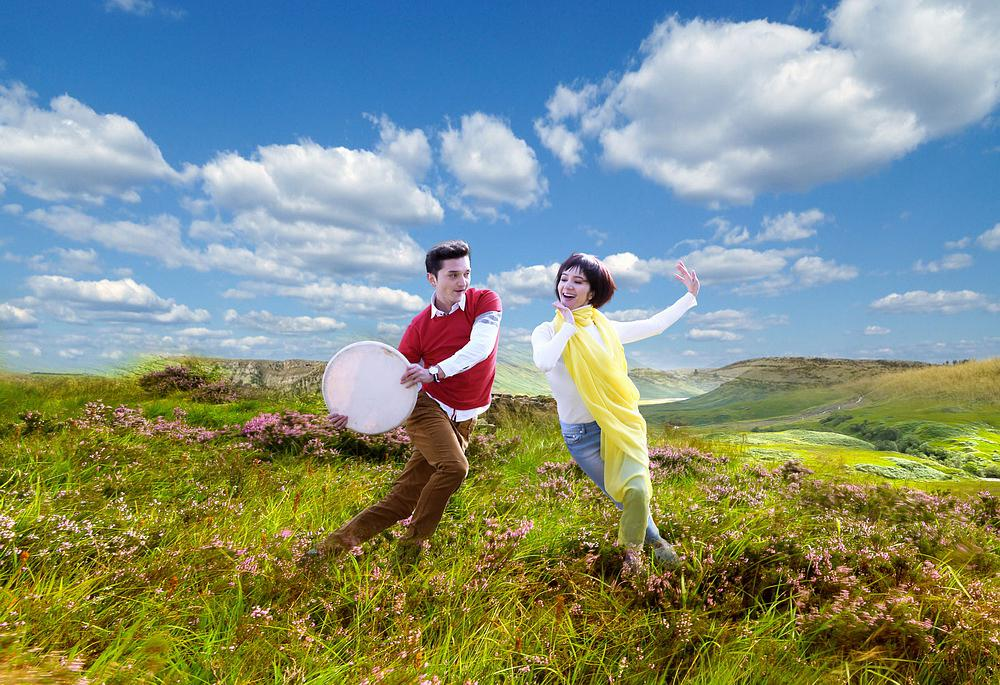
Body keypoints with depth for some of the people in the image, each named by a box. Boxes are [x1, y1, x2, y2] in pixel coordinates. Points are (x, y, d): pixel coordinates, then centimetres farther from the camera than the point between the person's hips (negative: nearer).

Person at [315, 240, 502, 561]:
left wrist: (434, 372, -35)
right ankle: (413, 543, -7)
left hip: (463, 420, 1)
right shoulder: (419, 326, -3)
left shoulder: (485, 300, -5)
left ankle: (335, 545, 14)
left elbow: (480, 348, -22)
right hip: (428, 408, -1)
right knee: (454, 466, -29)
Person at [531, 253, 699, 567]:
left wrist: (690, 296, 12)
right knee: (625, 498, 9)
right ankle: (655, 541, 40)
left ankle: (632, 549, 15)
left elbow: (654, 325, 14)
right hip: (580, 433, -2)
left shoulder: (605, 327, 4)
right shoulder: (547, 331, -6)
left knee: (637, 491, -16)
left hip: (622, 424, 2)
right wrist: (568, 326, -19)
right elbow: (543, 362, -28)